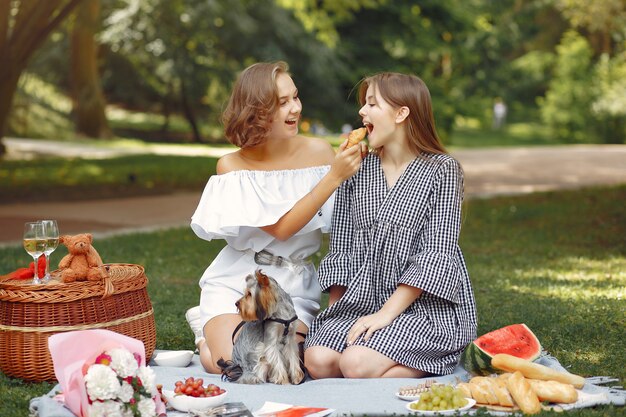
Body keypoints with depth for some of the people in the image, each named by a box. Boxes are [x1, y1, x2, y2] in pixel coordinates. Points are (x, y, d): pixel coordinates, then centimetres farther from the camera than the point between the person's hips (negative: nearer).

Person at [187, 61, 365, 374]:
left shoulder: (318, 152, -5)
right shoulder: (232, 166, -8)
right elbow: (280, 228, -20)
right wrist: (334, 176, -25)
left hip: (295, 285, 1)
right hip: (236, 281, -1)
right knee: (229, 363, -21)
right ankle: (209, 330, 16)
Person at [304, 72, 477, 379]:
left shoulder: (441, 170, -3)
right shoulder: (356, 172, 11)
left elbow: (436, 254, -9)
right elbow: (341, 250, 10)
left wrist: (387, 312, -17)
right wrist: (334, 311, -3)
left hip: (425, 305, -4)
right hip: (361, 301, 4)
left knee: (357, 363, -27)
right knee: (318, 360, -23)